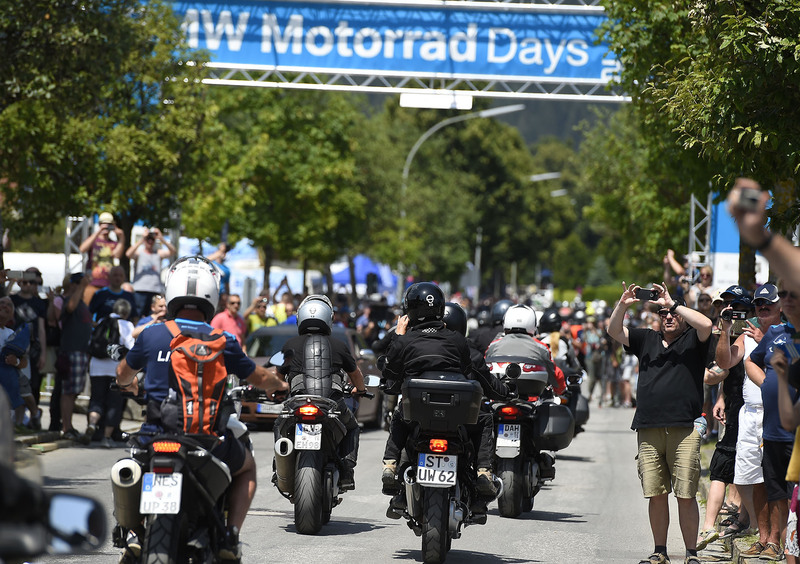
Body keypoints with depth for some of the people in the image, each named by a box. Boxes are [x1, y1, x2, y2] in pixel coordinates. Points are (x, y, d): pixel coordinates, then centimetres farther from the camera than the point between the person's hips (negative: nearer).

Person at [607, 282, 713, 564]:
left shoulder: (692, 340, 8)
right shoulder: (647, 340, 19)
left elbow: (706, 324, -12)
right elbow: (614, 331, 19)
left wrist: (673, 303, -7)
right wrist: (622, 305, 2)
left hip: (684, 430, -4)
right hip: (649, 430, 4)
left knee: (686, 495, -5)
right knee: (656, 495, 5)